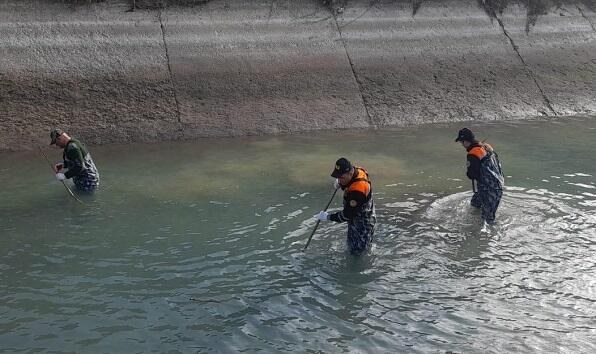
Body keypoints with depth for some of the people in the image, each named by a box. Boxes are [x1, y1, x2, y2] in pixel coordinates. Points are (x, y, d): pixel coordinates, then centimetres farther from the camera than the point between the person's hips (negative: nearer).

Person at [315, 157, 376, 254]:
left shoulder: (358, 190, -39)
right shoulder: (357, 171, -14)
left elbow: (347, 215, -30)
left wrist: (328, 217, -20)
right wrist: (340, 183, -9)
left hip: (363, 222, -8)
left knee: (357, 250, 3)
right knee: (352, 246, 20)